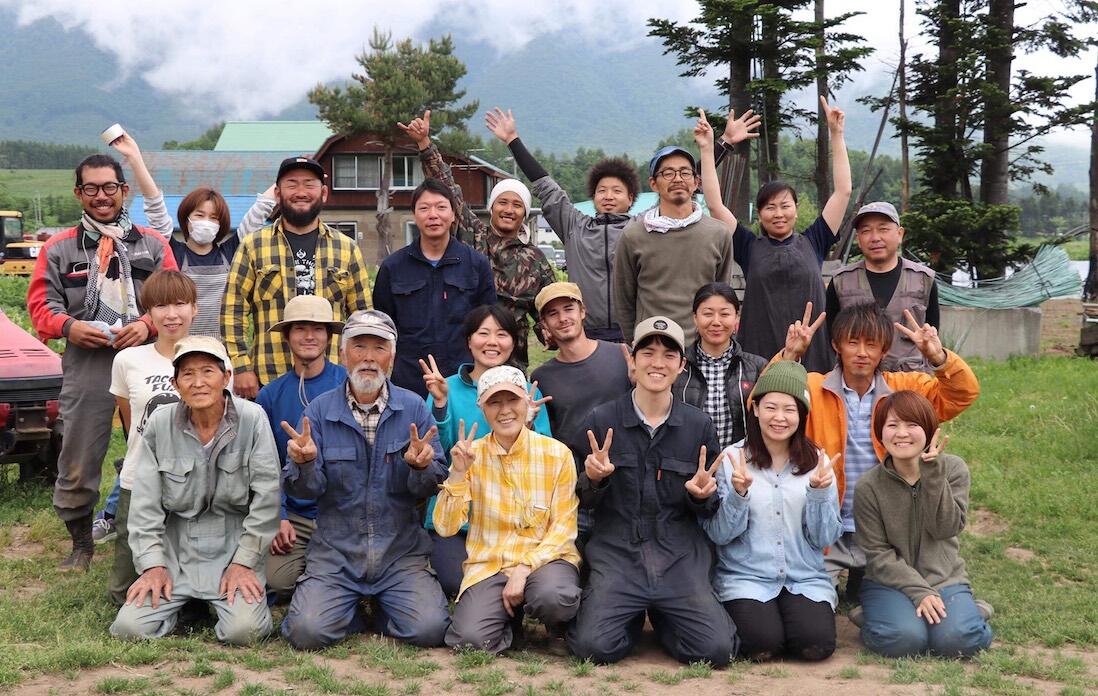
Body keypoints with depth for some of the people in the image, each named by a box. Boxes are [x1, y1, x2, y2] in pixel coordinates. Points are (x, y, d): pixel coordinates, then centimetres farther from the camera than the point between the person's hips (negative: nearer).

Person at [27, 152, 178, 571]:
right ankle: (81, 544, 22)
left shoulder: (152, 245, 12)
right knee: (78, 462, 5)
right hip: (85, 368, 0)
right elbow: (41, 303, 7)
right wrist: (68, 326, -13)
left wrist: (149, 324, -12)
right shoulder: (59, 248, 11)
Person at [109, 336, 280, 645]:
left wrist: (244, 562, -11)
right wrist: (153, 564, -5)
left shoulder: (252, 419, -9)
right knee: (129, 628, -12)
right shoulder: (160, 424, -2)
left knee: (244, 631, -21)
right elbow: (145, 501, 1)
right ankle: (179, 602, 19)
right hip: (176, 549, 2)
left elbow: (266, 497, -9)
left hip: (234, 547, -2)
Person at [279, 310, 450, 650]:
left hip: (401, 553, 1)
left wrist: (421, 468, -25)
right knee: (307, 632, -20)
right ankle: (352, 615, 14)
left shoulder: (414, 408, 0)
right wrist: (303, 463, -26)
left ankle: (384, 614, 16)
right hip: (335, 553, 0)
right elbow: (306, 490, -4)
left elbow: (434, 487, -2)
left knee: (430, 630, -18)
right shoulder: (319, 410, 0)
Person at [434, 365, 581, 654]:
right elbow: (445, 528, -5)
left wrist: (524, 570, -17)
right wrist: (458, 473, -18)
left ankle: (560, 629, 2)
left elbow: (564, 530, -4)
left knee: (553, 597, -36)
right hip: (489, 564, 1)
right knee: (470, 639, -25)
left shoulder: (557, 454, -3)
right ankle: (512, 616, 10)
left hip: (545, 558, -1)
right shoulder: (472, 455, 2)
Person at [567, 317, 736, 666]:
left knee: (717, 649, -18)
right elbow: (584, 502, 7)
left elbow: (711, 508, 12)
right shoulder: (601, 420, 0)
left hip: (680, 558, 1)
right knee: (593, 647, -22)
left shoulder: (699, 425, 4)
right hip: (617, 555, -1)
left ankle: (661, 618, 15)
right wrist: (593, 478, -15)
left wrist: (702, 496, -11)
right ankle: (633, 618, 14)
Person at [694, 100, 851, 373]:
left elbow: (843, 191, 9)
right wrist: (707, 149, 2)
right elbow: (715, 203, 5)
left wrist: (836, 134, 8)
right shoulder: (750, 248, 8)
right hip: (760, 354, -1)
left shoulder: (812, 243, 10)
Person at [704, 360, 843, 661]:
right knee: (762, 644, -25)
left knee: (816, 643, -23)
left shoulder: (816, 462, 4)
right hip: (746, 577, -2)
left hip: (806, 578, 2)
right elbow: (719, 534, -5)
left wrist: (819, 492, -16)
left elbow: (825, 538, 1)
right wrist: (737, 494, -22)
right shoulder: (731, 459, -2)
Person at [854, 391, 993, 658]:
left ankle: (971, 611, 7)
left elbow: (946, 528, -13)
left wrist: (932, 473, -22)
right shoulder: (869, 487, -6)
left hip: (946, 579, 2)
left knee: (957, 640, -26)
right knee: (903, 640, -30)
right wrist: (919, 592, -18)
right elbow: (878, 554, -7)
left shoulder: (952, 468, -1)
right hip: (890, 584, -1)